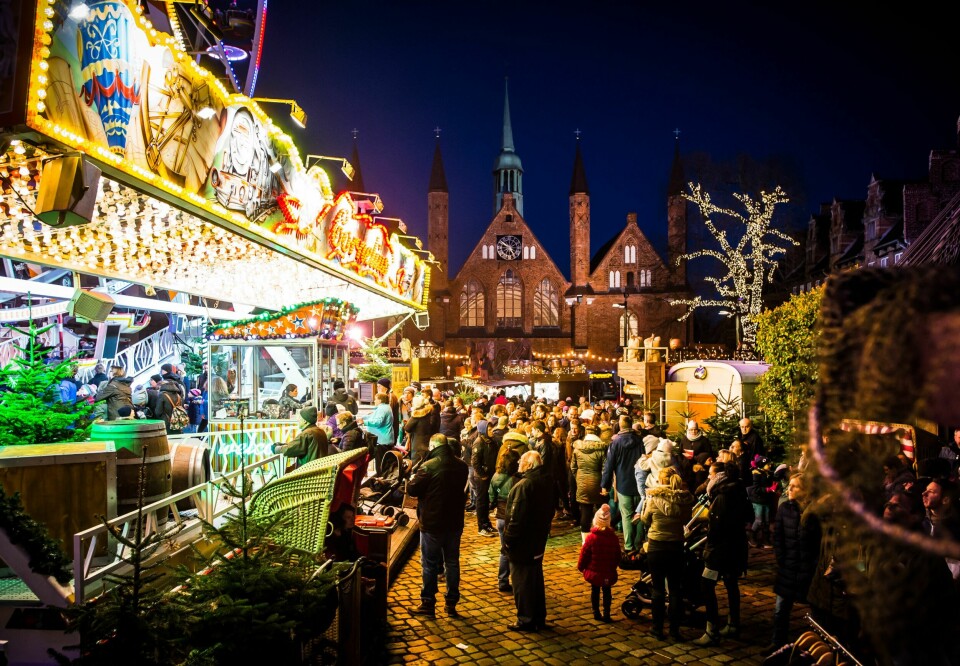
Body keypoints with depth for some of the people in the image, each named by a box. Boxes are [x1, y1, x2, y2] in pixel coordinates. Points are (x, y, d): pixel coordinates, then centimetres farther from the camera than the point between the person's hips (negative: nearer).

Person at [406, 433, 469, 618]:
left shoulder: (428, 466, -19)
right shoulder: (461, 465, 1)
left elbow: (412, 490, -13)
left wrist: (411, 480, 8)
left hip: (432, 523, -5)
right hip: (455, 522, 5)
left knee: (430, 564, 6)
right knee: (452, 562, 14)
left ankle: (428, 604, 13)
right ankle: (451, 603, 20)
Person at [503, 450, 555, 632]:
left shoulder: (524, 485, -23)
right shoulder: (545, 482, 5)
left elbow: (516, 516, -24)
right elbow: (549, 511, 15)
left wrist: (508, 538, -15)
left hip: (522, 543, -9)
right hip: (538, 540, 9)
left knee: (521, 582, 3)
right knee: (536, 579, 18)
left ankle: (526, 620, 12)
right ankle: (539, 618, 26)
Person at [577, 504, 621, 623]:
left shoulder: (591, 537, -15)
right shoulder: (613, 537, -7)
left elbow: (584, 554, -8)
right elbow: (618, 555, 4)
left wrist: (581, 567, 7)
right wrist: (613, 566, 20)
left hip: (594, 571, -1)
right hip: (608, 572, 1)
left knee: (595, 591, 14)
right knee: (607, 592, 11)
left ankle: (596, 613, 19)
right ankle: (606, 614, 11)